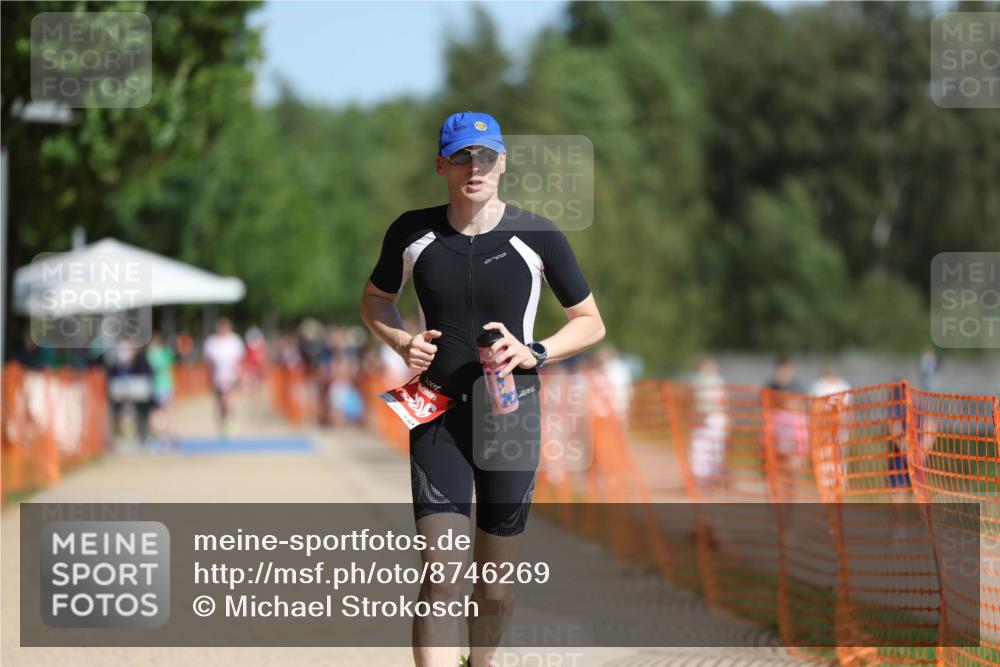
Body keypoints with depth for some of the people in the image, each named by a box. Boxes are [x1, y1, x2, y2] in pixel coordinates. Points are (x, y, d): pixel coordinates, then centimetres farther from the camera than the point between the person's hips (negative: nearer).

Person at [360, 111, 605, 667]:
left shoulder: (538, 236, -5)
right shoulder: (413, 233, 0)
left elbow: (591, 324, 5)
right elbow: (375, 299, 18)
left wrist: (533, 353, -12)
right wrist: (403, 342, -2)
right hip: (438, 413, 0)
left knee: (496, 579, 9)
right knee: (441, 577, -13)